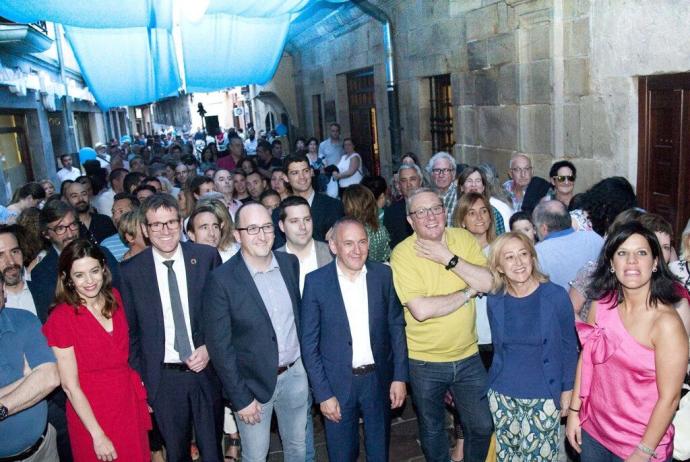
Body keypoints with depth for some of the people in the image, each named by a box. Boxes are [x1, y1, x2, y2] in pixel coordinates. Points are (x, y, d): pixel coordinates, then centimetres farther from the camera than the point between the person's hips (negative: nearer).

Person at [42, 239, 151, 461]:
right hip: (90, 412, -5)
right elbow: (70, 386, -15)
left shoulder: (114, 297, -3)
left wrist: (141, 393, 3)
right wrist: (98, 435, -14)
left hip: (130, 403, 5)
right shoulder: (61, 318, -18)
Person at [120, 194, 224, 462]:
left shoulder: (207, 257, -6)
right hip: (162, 378, 0)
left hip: (207, 370, 0)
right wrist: (138, 379, 1)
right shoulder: (131, 271, -6)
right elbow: (130, 330, 2)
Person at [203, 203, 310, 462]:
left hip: (295, 373, 4)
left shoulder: (290, 263, -4)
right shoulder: (221, 280, -18)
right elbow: (219, 345, -14)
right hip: (253, 382, -4)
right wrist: (240, 398, -13)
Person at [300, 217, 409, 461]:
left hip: (379, 379, 2)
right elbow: (309, 343, -8)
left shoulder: (383, 274, -5)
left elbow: (396, 327, 2)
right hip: (337, 384, -1)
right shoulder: (316, 281, -12)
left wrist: (400, 376, -1)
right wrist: (323, 393, -9)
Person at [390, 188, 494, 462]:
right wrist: (469, 292, -17)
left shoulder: (463, 238, -4)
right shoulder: (402, 253, -17)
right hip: (424, 362, -2)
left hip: (468, 356, 3)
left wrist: (449, 258, -23)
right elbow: (421, 310, -26)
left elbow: (489, 283, -14)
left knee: (483, 426, 15)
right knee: (431, 429, 19)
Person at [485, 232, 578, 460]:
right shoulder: (495, 301, -6)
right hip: (502, 395, 3)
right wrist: (496, 383, 12)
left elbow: (569, 346, -4)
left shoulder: (556, 296, -13)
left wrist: (567, 389, -2)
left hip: (544, 396, -2)